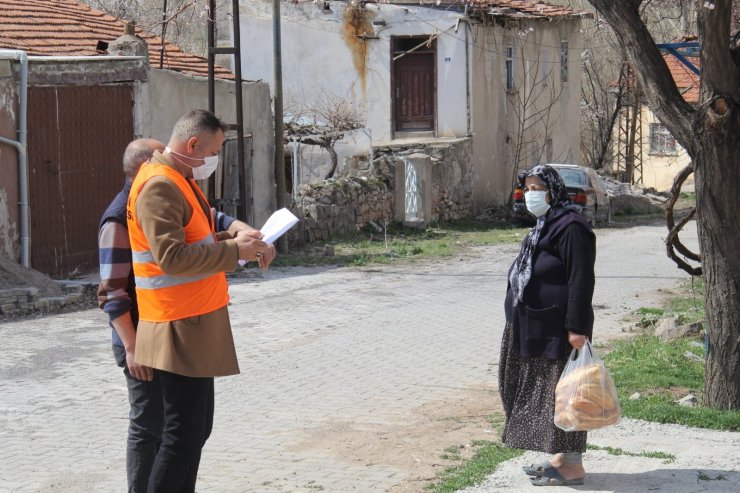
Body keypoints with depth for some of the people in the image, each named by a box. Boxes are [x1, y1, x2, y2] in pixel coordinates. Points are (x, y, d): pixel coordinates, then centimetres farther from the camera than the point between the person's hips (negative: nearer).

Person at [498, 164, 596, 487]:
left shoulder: (570, 227, -15)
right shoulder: (544, 225, 15)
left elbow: (581, 279, -20)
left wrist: (576, 327, -23)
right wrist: (519, 321, 23)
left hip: (558, 330, -10)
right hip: (536, 328, 10)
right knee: (540, 392, 15)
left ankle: (572, 466, 4)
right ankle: (560, 457, 25)